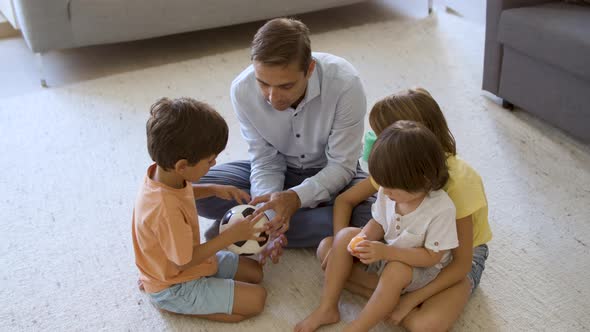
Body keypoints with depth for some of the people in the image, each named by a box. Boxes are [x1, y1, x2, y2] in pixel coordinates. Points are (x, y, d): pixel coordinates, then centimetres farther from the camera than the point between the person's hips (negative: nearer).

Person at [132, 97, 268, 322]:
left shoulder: (163, 172, -13)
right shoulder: (165, 210, -39)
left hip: (191, 259, 9)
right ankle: (171, 304, -3)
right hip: (175, 289, -9)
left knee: (254, 272, 14)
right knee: (256, 299, -11)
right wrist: (232, 235, -23)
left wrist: (213, 190, 2)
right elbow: (185, 261, -26)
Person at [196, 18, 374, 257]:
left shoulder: (344, 83, -30)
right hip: (278, 170, 1)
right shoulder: (243, 89, -23)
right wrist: (271, 212, -32)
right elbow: (265, 162, -14)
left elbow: (341, 165, -21)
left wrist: (296, 198, -38)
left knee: (374, 218, -34)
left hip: (331, 174, 0)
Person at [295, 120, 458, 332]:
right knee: (345, 236, -10)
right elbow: (379, 223, 1)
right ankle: (327, 309, -7)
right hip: (385, 252, 6)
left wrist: (386, 252, -34)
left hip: (420, 266, -6)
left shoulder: (441, 209, -29)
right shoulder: (389, 193, -14)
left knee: (396, 271, -36)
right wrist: (363, 239, -22)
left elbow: (431, 256, -25)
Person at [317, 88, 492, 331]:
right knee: (326, 249, -14)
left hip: (454, 257, -5)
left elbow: (461, 264, -25)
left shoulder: (457, 181, -29)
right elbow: (345, 200, -2)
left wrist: (412, 299, -32)